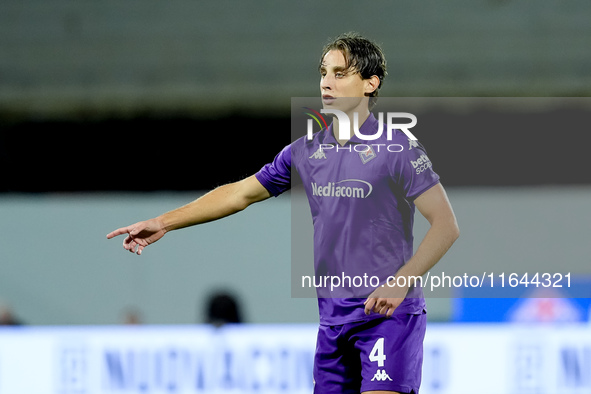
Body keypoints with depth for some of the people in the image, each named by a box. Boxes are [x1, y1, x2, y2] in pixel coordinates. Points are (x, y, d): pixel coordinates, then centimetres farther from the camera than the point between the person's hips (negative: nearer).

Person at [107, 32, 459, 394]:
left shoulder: (399, 148, -7)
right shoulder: (306, 152, 11)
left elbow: (446, 226, -10)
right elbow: (241, 193, 17)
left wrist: (400, 283, -20)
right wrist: (163, 223, 13)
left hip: (389, 314, -6)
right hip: (333, 319, 6)